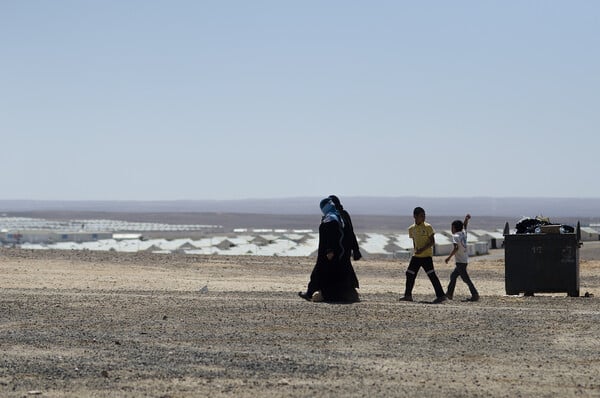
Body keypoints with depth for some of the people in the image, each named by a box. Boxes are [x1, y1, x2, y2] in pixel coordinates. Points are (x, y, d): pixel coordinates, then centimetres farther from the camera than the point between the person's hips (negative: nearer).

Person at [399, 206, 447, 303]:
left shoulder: (427, 227, -8)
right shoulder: (411, 229, 8)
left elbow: (432, 242, -11)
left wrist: (422, 249, -21)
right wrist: (416, 250, 17)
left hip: (427, 255, -6)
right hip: (416, 256, 6)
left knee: (432, 275, -13)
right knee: (409, 274, 6)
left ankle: (441, 296, -14)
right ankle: (408, 295, 18)